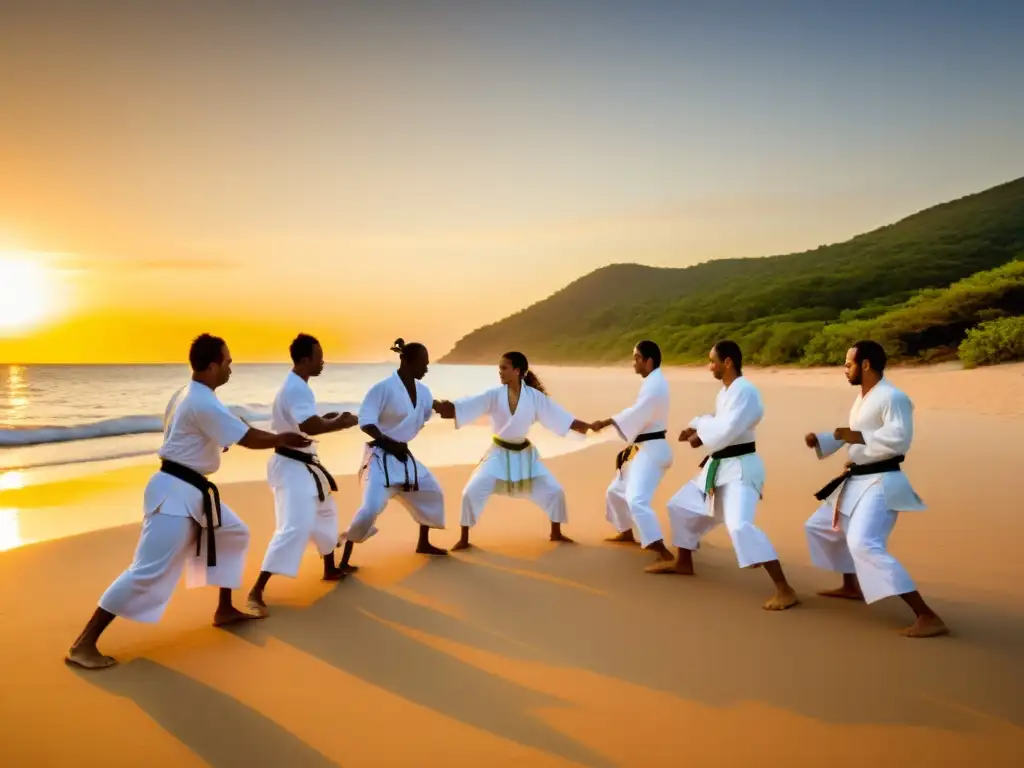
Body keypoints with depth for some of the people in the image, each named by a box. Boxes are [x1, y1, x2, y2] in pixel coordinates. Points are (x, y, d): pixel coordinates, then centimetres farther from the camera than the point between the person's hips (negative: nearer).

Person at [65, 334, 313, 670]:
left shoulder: (189, 395, 11)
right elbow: (249, 439, -18)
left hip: (192, 490, 11)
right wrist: (283, 439, -2)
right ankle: (83, 644, -5)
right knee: (149, 572, -11)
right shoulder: (203, 404, -21)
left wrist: (222, 439, 9)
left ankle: (225, 610, 28)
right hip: (175, 493, -11)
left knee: (234, 534, 20)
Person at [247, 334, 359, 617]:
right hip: (292, 467, -12)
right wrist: (342, 423, -20)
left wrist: (330, 418, 5)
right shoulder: (297, 389, -23)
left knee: (325, 512, 26)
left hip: (302, 464, 12)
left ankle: (330, 570, 42)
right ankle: (257, 591, -18)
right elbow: (309, 427, -35)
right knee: (296, 527, -20)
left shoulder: (295, 386, 12)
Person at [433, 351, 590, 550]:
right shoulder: (494, 396, -13)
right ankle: (464, 540, 5)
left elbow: (563, 418, -7)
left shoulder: (535, 397, -11)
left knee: (554, 491, 3)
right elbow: (462, 407, -21)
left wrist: (591, 427, -12)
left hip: (524, 454, 1)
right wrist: (436, 405, -37)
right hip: (499, 454, -1)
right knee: (472, 492, -13)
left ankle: (556, 533, 28)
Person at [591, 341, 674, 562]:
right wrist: (631, 443, 13)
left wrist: (605, 422, -26)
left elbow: (637, 414, -29)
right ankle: (626, 534, 43)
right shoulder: (652, 381, 14)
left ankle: (664, 554, -27)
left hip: (651, 451, -11)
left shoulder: (655, 384, -19)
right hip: (644, 448, 11)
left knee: (637, 500, -25)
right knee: (616, 491, 24)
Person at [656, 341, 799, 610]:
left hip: (740, 467, -11)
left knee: (739, 525, -27)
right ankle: (683, 562, 41)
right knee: (681, 505, 21)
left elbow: (726, 431, -27)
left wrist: (699, 434, -10)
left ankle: (784, 590, -21)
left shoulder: (745, 391, -21)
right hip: (719, 465, 11)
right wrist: (696, 429, -1)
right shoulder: (725, 391, 12)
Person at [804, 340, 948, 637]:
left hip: (880, 484, -11)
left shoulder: (892, 397, -17)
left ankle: (928, 617, -26)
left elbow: (899, 439, -28)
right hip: (857, 482, 11)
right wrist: (820, 440, 6)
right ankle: (852, 587, 41)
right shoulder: (863, 397, 15)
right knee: (820, 526, 24)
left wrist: (859, 437, -24)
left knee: (864, 545, -28)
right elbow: (853, 437, 20)